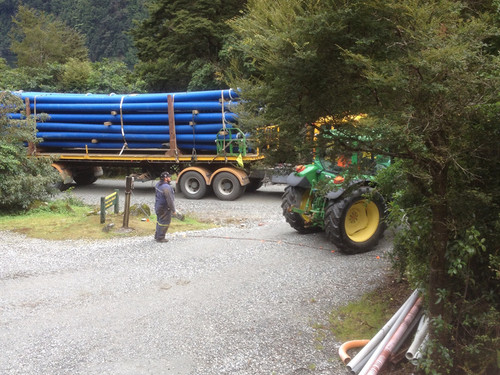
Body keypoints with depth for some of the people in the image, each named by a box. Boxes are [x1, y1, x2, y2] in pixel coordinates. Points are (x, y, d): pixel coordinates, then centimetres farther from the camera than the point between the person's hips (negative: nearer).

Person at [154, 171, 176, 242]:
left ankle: (157, 236, 32)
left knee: (159, 221, 21)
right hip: (164, 208, -9)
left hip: (158, 206, 9)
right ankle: (160, 238, 11)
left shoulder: (158, 184, 4)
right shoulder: (166, 187, -26)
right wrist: (173, 210, -16)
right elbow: (170, 200, -24)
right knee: (164, 223, 3)